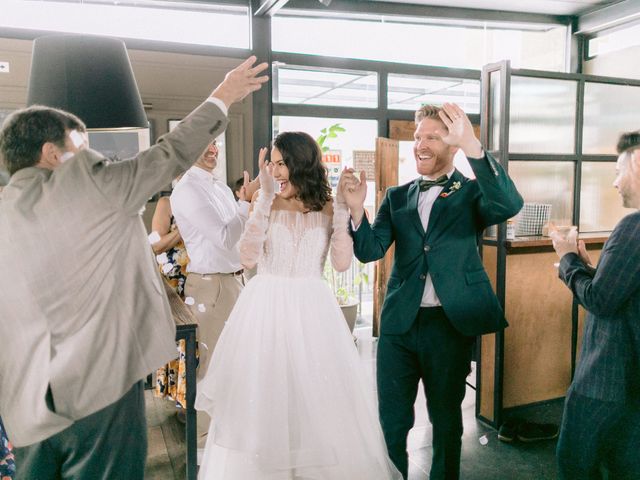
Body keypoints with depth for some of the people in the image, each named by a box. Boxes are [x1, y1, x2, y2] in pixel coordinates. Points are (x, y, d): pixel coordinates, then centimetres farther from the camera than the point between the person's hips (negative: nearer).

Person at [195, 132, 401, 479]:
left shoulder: (328, 209, 1)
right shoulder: (265, 205, 0)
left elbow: (342, 263, -7)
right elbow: (248, 258, -12)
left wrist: (342, 210, -10)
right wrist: (264, 199, -15)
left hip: (311, 309, 0)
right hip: (266, 307, 0)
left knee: (318, 397, 7)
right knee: (262, 398, 7)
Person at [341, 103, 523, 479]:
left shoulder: (472, 193, -2)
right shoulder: (397, 197, 8)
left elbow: (510, 205, -24)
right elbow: (370, 251, -2)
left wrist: (472, 145, -35)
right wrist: (357, 209, -21)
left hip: (451, 322, -2)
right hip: (399, 322, 3)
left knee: (446, 418, 17)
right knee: (391, 420, 13)